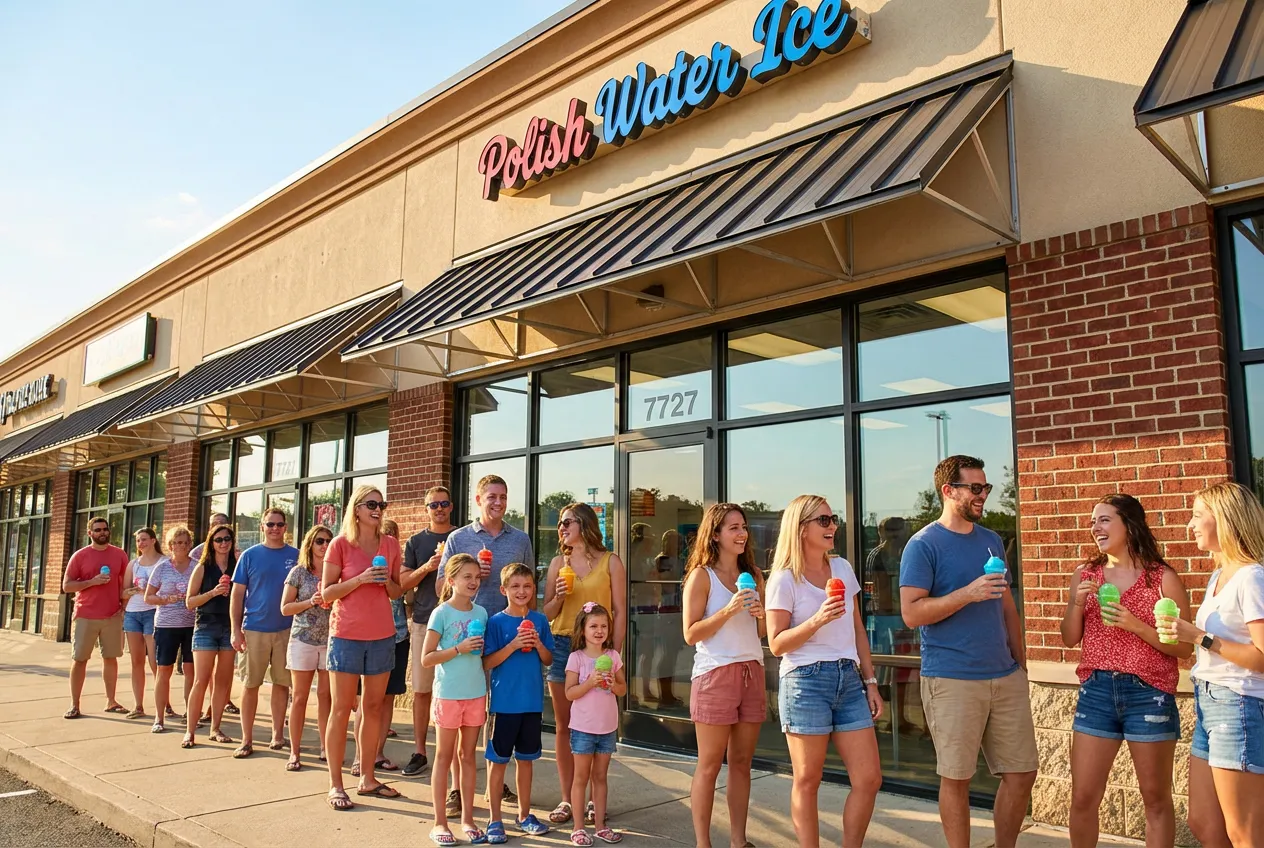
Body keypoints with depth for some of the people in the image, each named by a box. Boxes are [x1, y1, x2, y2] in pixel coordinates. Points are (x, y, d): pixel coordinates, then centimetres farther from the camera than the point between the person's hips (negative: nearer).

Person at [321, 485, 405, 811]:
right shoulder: (340, 544, -5)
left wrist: (387, 581, -9)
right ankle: (335, 785, 9)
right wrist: (360, 579, -17)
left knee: (374, 707, 9)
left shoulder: (391, 545, 5)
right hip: (347, 634, -4)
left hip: (382, 635, 4)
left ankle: (367, 778, 20)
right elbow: (327, 592, -4)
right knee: (342, 709, 2)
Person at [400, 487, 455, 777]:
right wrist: (426, 568, -13)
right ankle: (419, 753, 14)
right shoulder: (416, 542, 10)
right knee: (421, 690, 5)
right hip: (423, 622, 1)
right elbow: (404, 582, 5)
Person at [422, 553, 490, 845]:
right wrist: (459, 649, -20)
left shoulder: (481, 613, 5)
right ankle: (440, 823, 14)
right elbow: (426, 659, -10)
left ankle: (467, 819, 21)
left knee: (468, 755, 12)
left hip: (476, 694, 4)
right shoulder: (441, 613, -9)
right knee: (444, 756, 6)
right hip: (448, 694, -4)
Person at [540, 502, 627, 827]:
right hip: (562, 645, 3)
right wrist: (558, 597, -8)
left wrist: (615, 654, -6)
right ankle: (567, 799, 14)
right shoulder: (558, 563, 10)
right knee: (564, 725, 5)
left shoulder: (610, 562, 2)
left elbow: (620, 611, 0)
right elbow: (547, 614, 13)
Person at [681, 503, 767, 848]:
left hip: (752, 672, 5)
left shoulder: (753, 576, 11)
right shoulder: (701, 575, -5)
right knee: (709, 765, 1)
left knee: (742, 763, 10)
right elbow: (691, 634, -9)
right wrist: (728, 610, -19)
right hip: (715, 673, -5)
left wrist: (761, 615, -4)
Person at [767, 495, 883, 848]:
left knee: (869, 779, 3)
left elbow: (857, 630, 16)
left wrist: (870, 682, 12)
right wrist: (817, 620, -21)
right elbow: (777, 644, -8)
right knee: (807, 781, 3)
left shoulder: (842, 568, 10)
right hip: (806, 682, -5)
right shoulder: (784, 579, -6)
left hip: (848, 679, 5)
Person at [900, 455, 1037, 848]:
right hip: (951, 680, -6)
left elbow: (1007, 607, 19)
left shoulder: (991, 541, 13)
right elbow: (911, 613, -14)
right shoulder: (923, 545, -8)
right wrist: (967, 594, -20)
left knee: (1022, 772, 10)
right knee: (956, 778, 3)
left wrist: (1021, 664, 15)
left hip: (1006, 677, 6)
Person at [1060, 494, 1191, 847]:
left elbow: (1184, 647, -6)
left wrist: (1134, 624, -19)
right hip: (1095, 693, 3)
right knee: (1083, 797, 6)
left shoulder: (1163, 578, -4)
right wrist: (1077, 603, -8)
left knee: (1156, 799, 10)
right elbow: (1070, 639, 9)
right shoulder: (1085, 575, 7)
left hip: (1148, 695, -3)